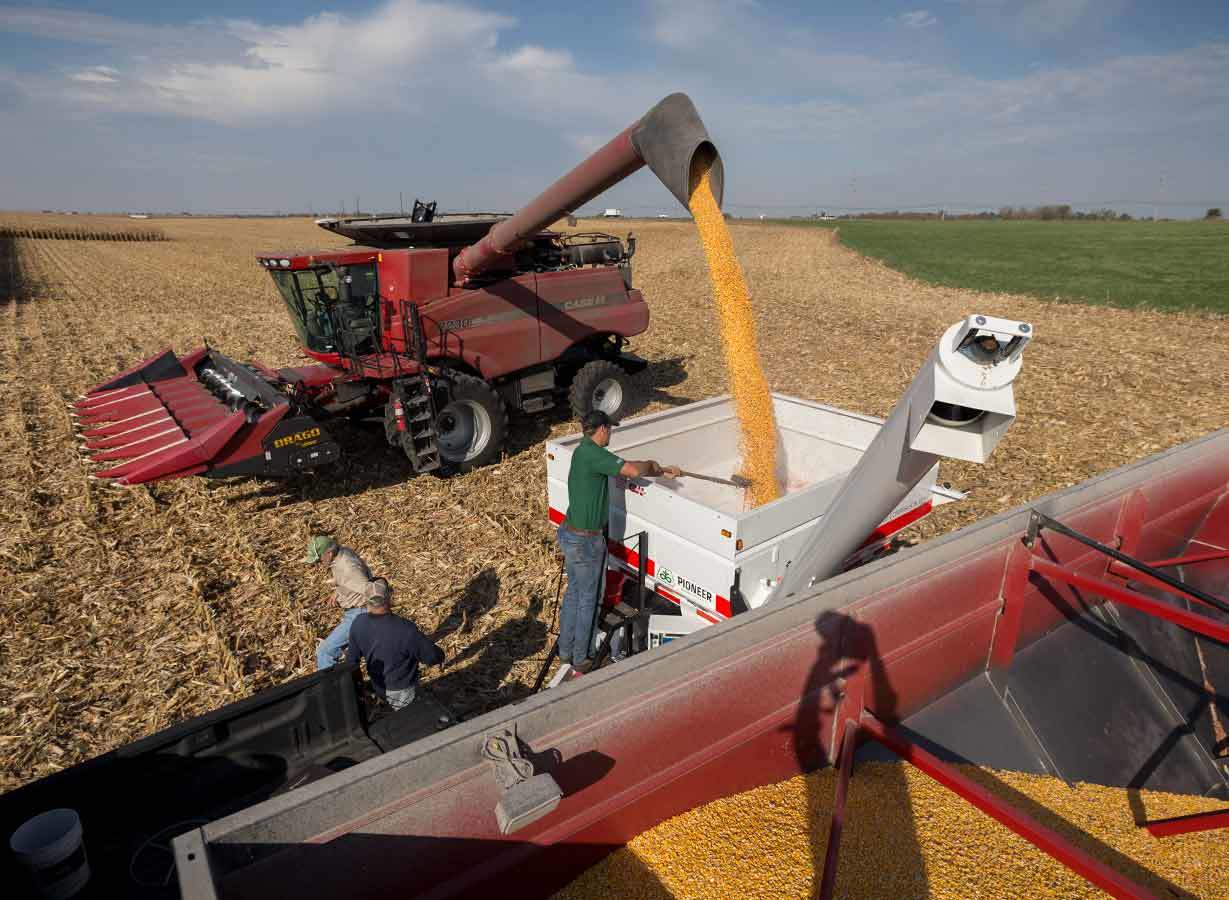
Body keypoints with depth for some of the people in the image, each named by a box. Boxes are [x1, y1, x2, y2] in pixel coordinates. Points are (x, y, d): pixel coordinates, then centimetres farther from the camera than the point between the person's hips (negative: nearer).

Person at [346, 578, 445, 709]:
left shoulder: (358, 624, -17)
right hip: (401, 692, -6)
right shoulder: (406, 630, -35)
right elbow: (435, 657, -24)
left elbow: (352, 659, 0)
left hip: (377, 687, 6)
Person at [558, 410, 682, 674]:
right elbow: (634, 470, -33)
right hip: (585, 540, -9)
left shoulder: (584, 451, 8)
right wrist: (650, 465, -10)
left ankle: (566, 651, 36)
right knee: (588, 598, 8)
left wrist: (663, 470, 12)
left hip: (570, 532, 9)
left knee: (573, 592, 22)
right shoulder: (591, 452, -23)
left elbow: (621, 469, 15)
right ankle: (581, 659, 25)